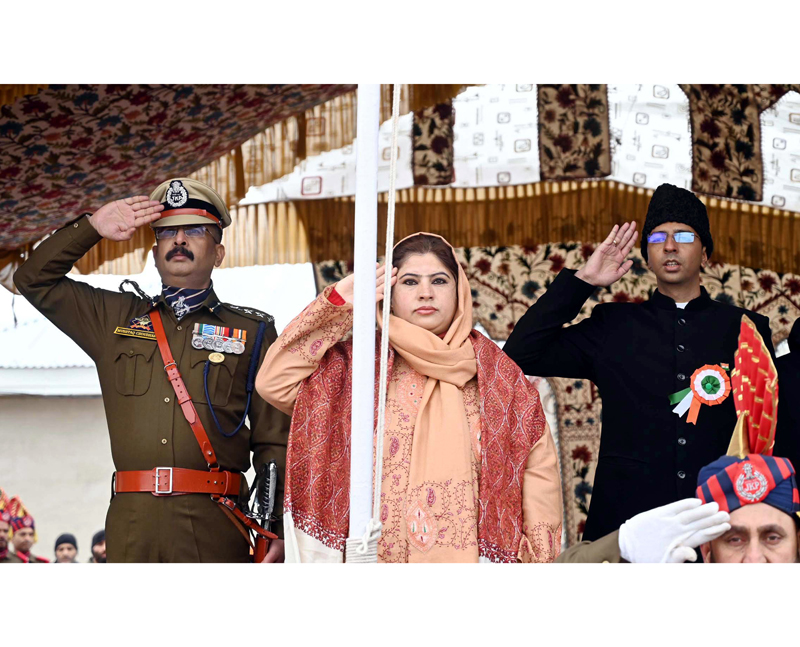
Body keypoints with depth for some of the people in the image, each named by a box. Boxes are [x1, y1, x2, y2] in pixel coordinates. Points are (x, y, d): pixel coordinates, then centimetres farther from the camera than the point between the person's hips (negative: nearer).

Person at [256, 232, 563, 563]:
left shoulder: (495, 370, 5)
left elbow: (538, 468, 4)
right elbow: (273, 382, -6)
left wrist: (540, 557, -3)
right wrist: (338, 303, -4)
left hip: (472, 554, 0)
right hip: (379, 553, 0)